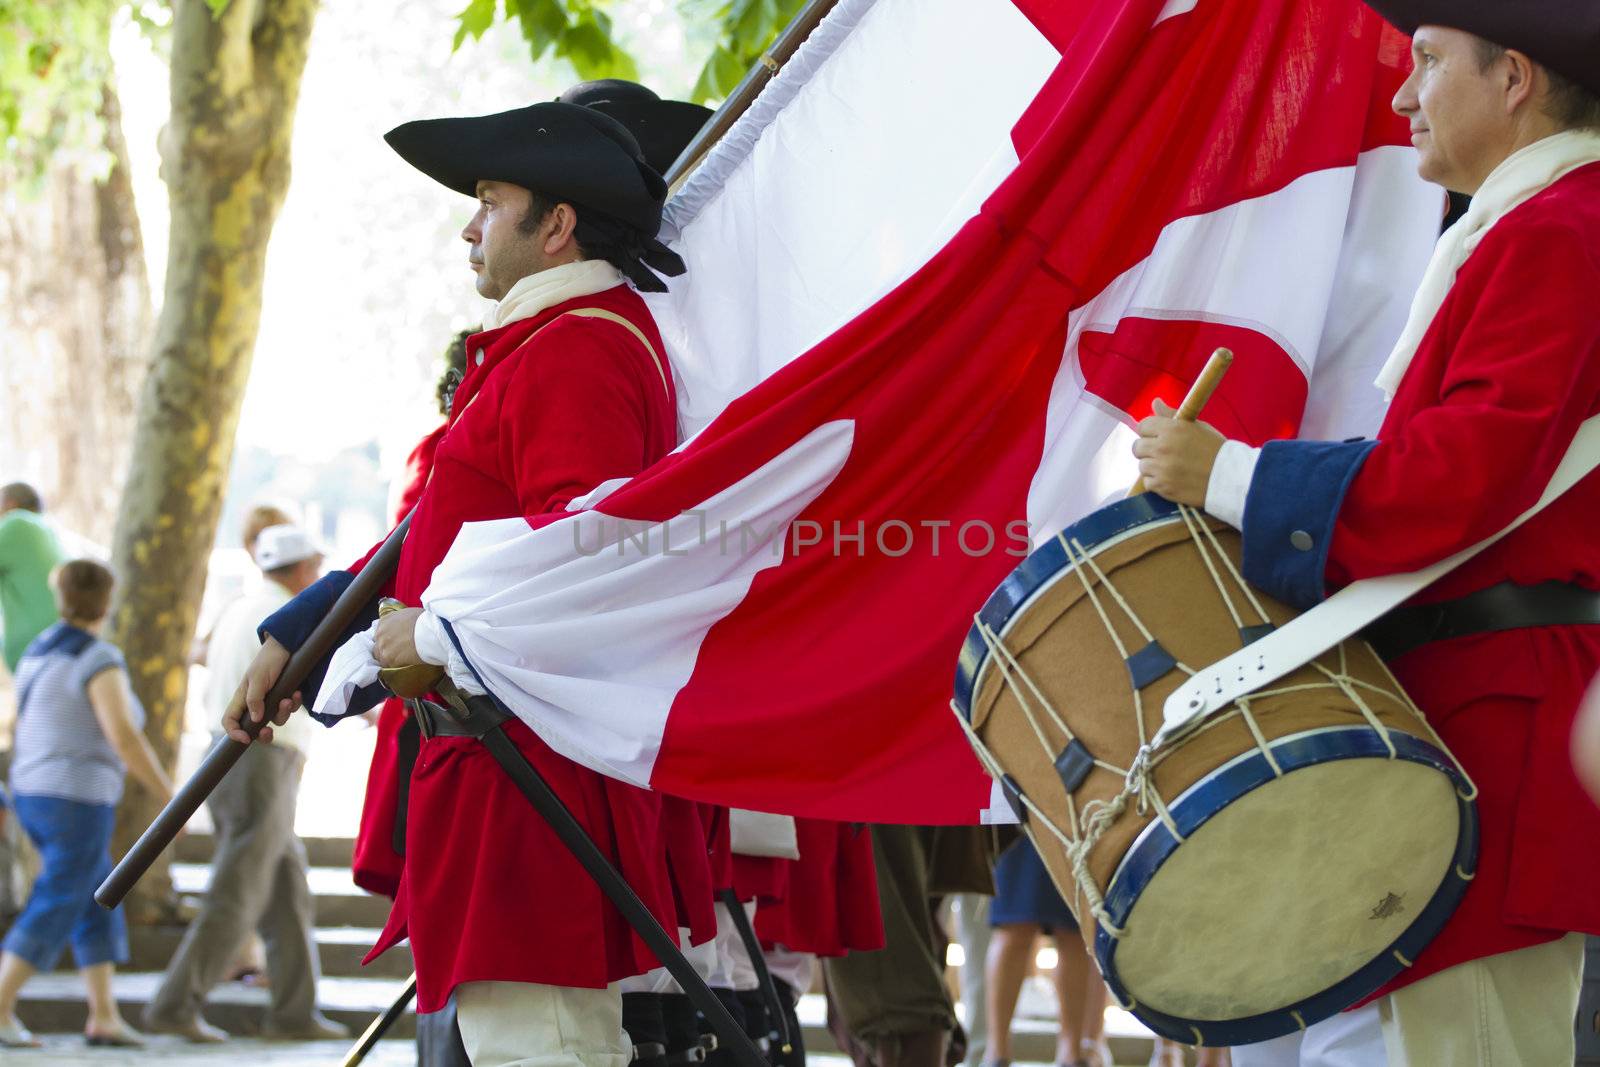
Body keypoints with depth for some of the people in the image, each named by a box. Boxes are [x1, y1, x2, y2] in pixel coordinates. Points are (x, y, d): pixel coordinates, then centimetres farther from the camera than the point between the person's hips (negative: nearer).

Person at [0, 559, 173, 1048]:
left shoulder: (40, 654, 11)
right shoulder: (100, 661, -16)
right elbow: (125, 739, -21)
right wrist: (172, 798, -13)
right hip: (77, 804, -9)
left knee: (100, 904, 14)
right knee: (53, 915, -3)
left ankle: (104, 1017, 11)